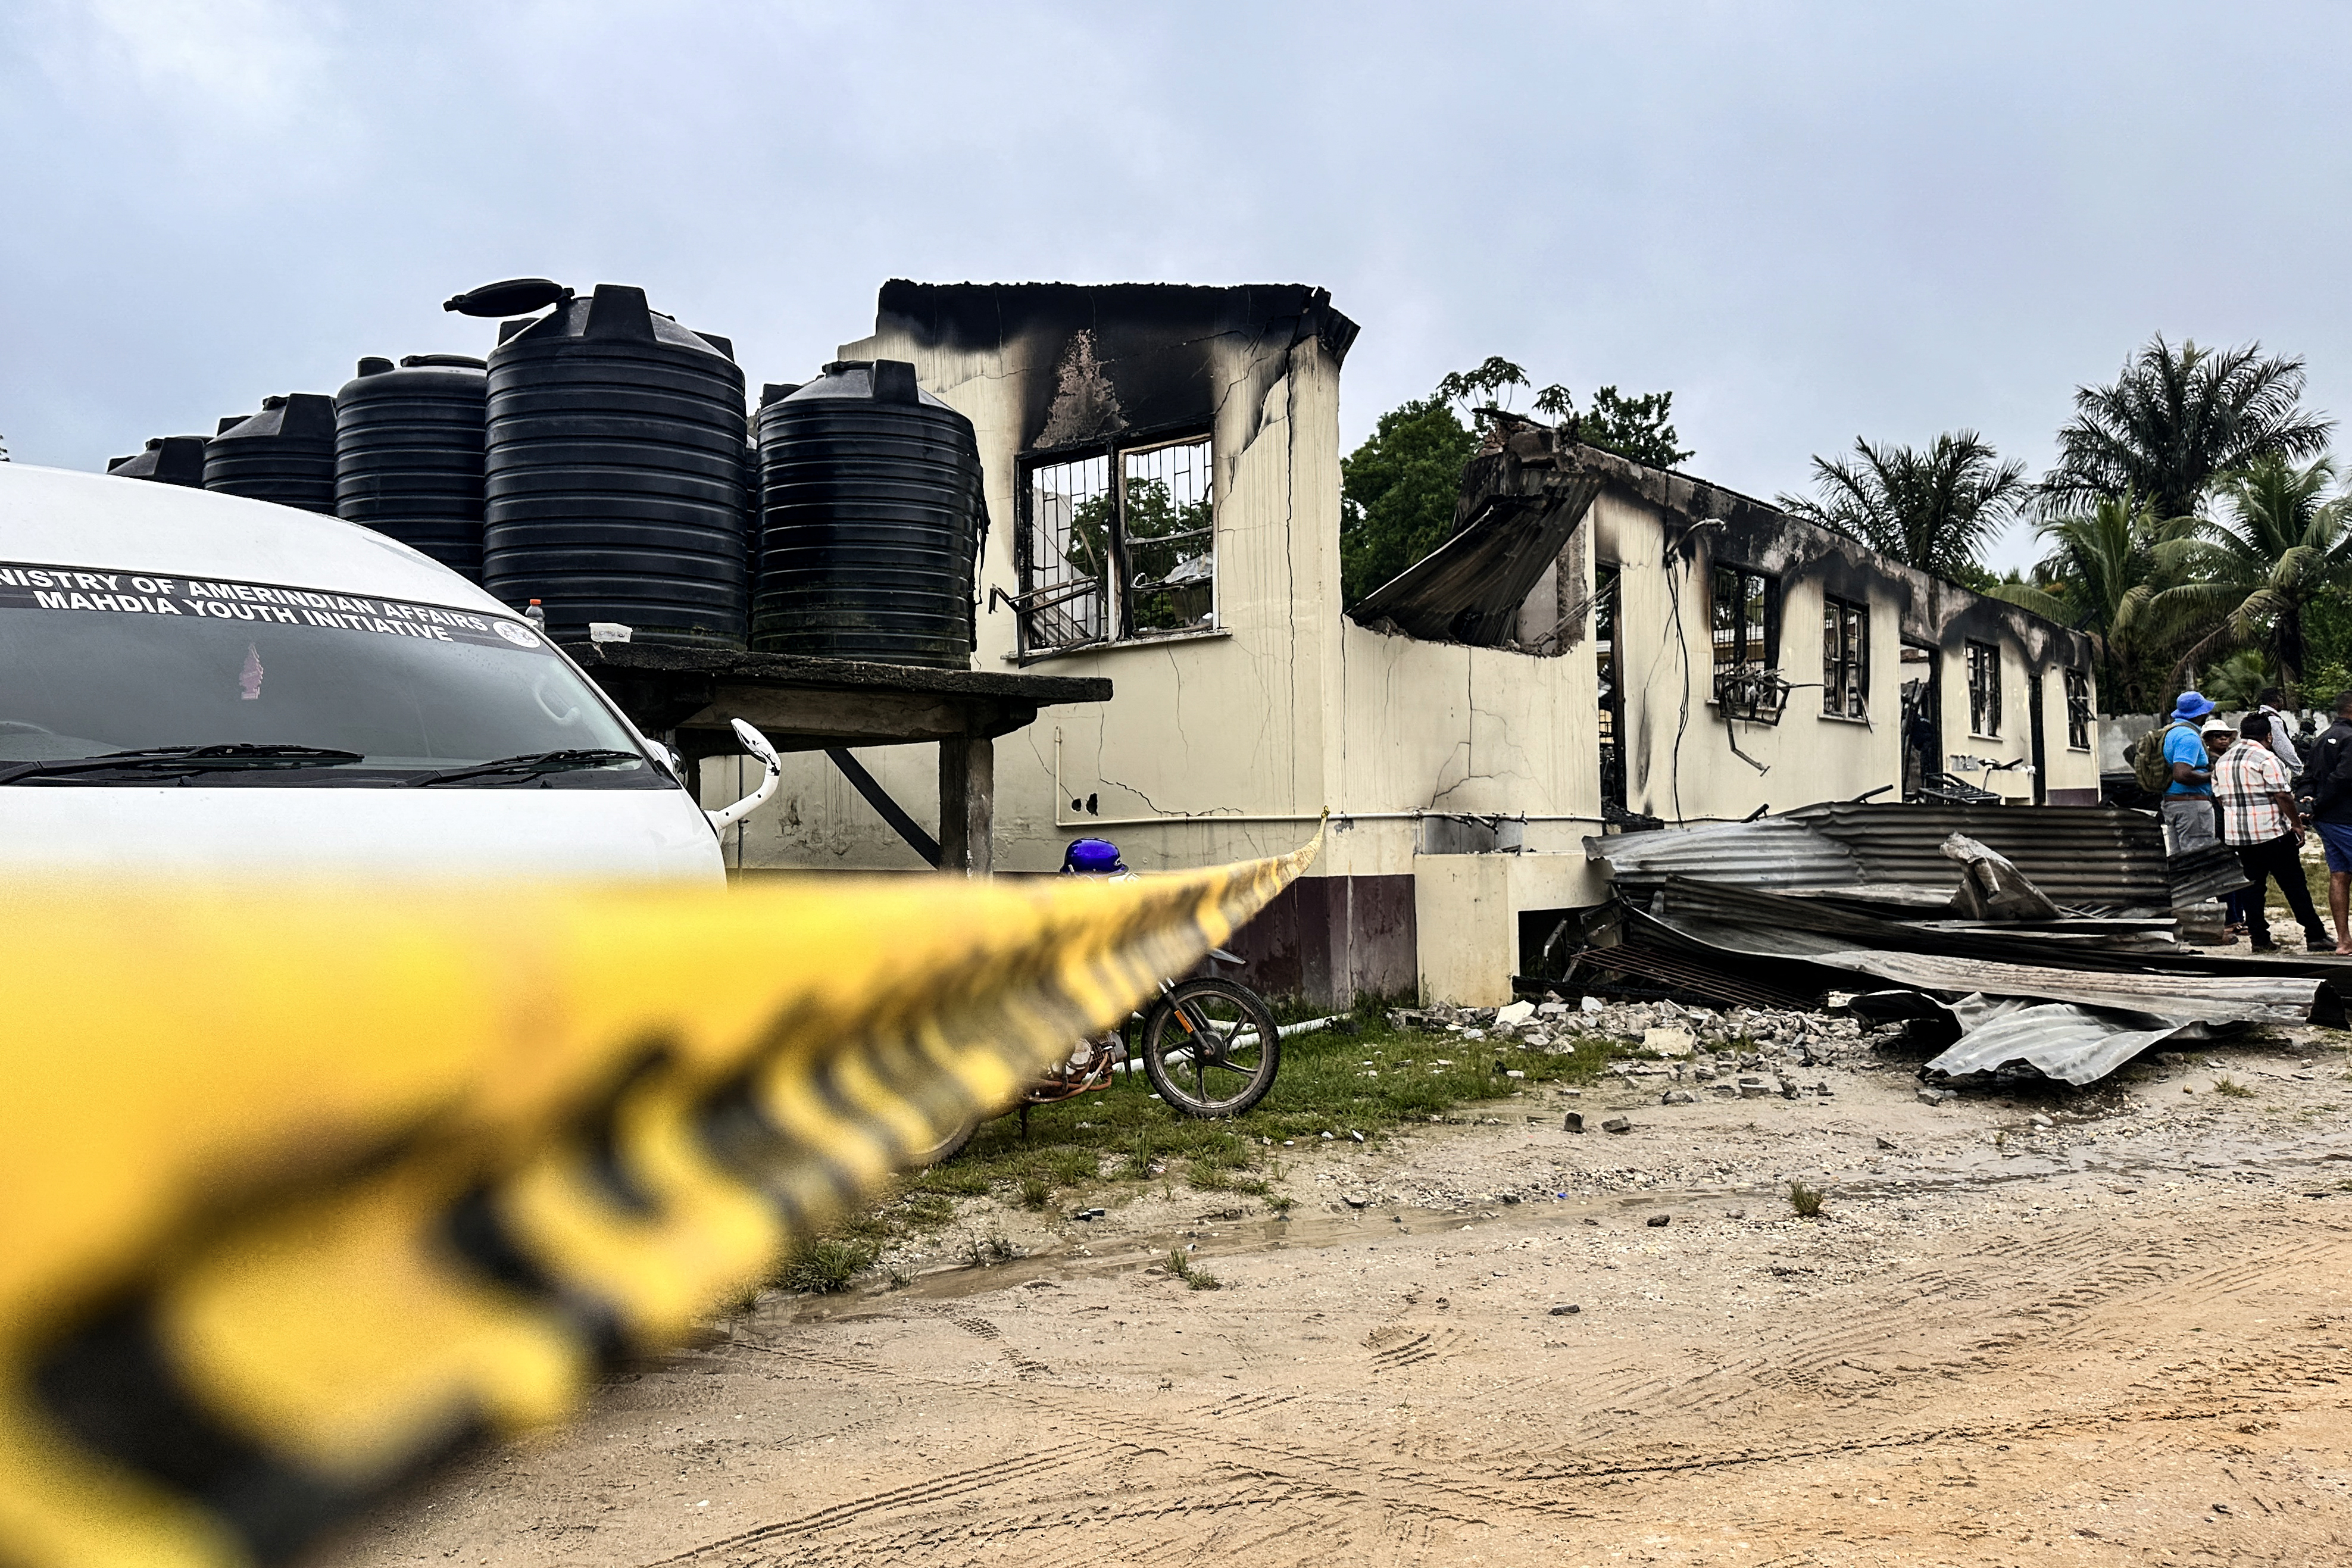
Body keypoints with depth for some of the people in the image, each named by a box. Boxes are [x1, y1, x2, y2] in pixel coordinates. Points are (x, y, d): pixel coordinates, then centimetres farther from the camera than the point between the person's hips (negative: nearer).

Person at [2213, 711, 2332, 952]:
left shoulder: (2222, 761, 10)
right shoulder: (2267, 759, -12)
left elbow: (2220, 797, 14)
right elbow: (2283, 796, -14)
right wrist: (2296, 823, -5)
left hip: (2236, 834, 6)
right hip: (2272, 833, -6)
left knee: (2253, 887, 9)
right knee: (2294, 886, 1)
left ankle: (2260, 939, 8)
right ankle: (2315, 935, 5)